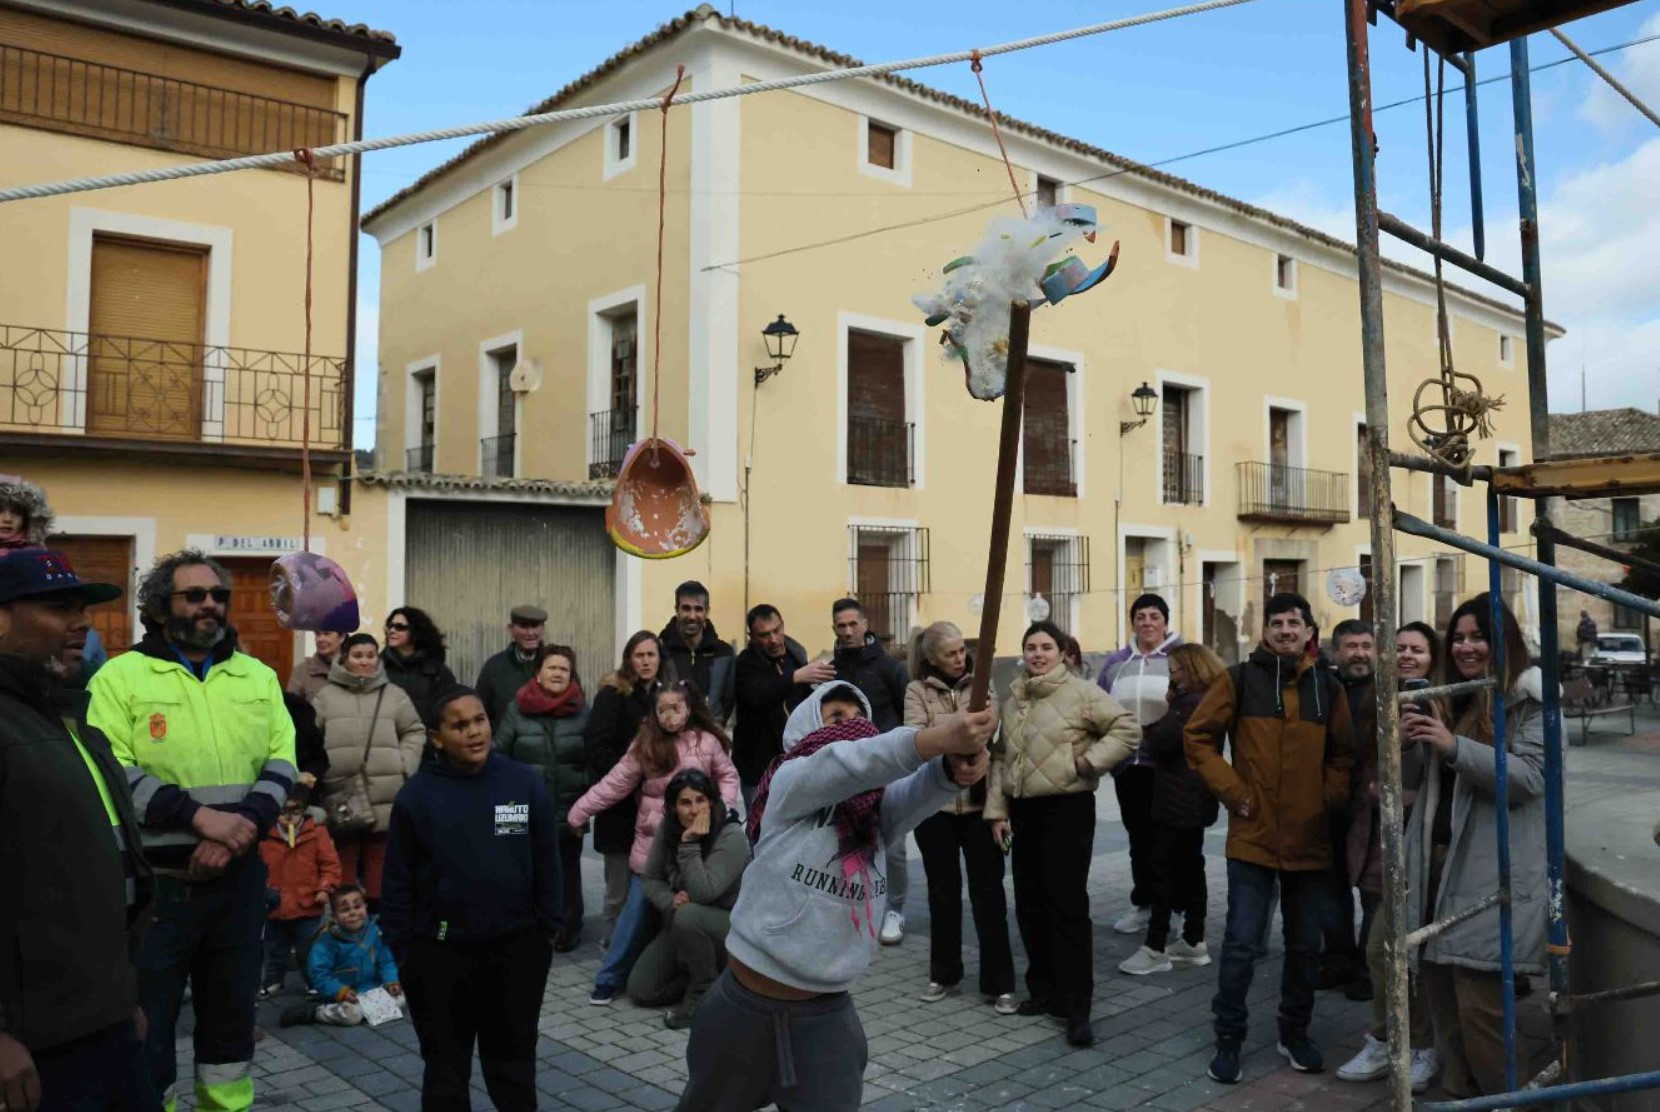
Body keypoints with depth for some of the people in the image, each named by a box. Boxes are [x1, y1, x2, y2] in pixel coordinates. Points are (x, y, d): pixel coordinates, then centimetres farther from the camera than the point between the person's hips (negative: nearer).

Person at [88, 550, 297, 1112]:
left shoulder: (258, 677, 8)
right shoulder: (120, 676, -4)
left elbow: (282, 763, 4)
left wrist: (243, 825, -14)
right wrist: (199, 816, -22)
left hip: (239, 878, 4)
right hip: (154, 882, -4)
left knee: (232, 1014, 16)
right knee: (146, 1024, 7)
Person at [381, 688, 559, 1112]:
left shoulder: (526, 783, -5)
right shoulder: (416, 795, -7)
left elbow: (546, 864, 1)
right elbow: (398, 880, -2)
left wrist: (547, 930, 2)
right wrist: (401, 948, -2)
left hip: (516, 950, 1)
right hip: (439, 955, 0)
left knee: (513, 1062, 18)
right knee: (445, 1067, 16)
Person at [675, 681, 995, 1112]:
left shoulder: (875, 807, -2)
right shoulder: (791, 781, -11)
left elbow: (917, 792, -24)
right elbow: (845, 764, -31)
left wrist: (953, 769, -47)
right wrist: (939, 738, -47)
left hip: (828, 1012, 2)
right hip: (748, 1004, -2)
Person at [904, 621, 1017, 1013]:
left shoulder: (983, 687, 6)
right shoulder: (917, 691, 0)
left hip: (979, 801, 1)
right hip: (934, 803, 0)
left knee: (988, 892, 2)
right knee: (943, 892, 13)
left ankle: (998, 983, 11)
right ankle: (944, 973, 28)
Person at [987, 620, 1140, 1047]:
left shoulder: (1081, 693, -8)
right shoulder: (1012, 701, 12)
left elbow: (1128, 729, -11)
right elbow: (1001, 759, 15)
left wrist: (1088, 760, -16)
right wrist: (997, 810, 10)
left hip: (1068, 809, -7)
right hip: (1023, 811, 7)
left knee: (1068, 905, -8)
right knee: (1030, 904, 12)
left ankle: (1077, 1007, -2)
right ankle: (1043, 988, 27)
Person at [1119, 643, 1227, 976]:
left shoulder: (1192, 703, -20)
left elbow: (1160, 741, -24)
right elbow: (1172, 738, 13)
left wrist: (1142, 733, -5)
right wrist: (1172, 705, -1)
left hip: (1180, 799, -11)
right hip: (1192, 798, 11)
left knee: (1163, 868, -7)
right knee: (1189, 867, 15)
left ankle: (1155, 948, -4)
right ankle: (1194, 943, 22)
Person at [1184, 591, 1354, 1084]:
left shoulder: (1327, 687, 5)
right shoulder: (1239, 679, -4)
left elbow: (1343, 754, 13)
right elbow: (1198, 735, -2)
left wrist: (1329, 799, 0)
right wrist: (1231, 790, -8)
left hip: (1310, 839, 3)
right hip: (1252, 836, -3)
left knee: (1305, 944, 14)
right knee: (1242, 942, -2)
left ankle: (1295, 1033, 32)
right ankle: (1228, 1039, 13)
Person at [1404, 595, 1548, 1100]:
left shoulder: (1530, 698, -6)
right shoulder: (1452, 697, 16)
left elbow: (1530, 776, -17)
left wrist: (1455, 746, -26)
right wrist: (1411, 742, 2)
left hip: (1494, 871, -7)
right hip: (1439, 861, 8)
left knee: (1480, 1003, -7)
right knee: (1440, 988, 14)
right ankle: (1460, 1092, 28)